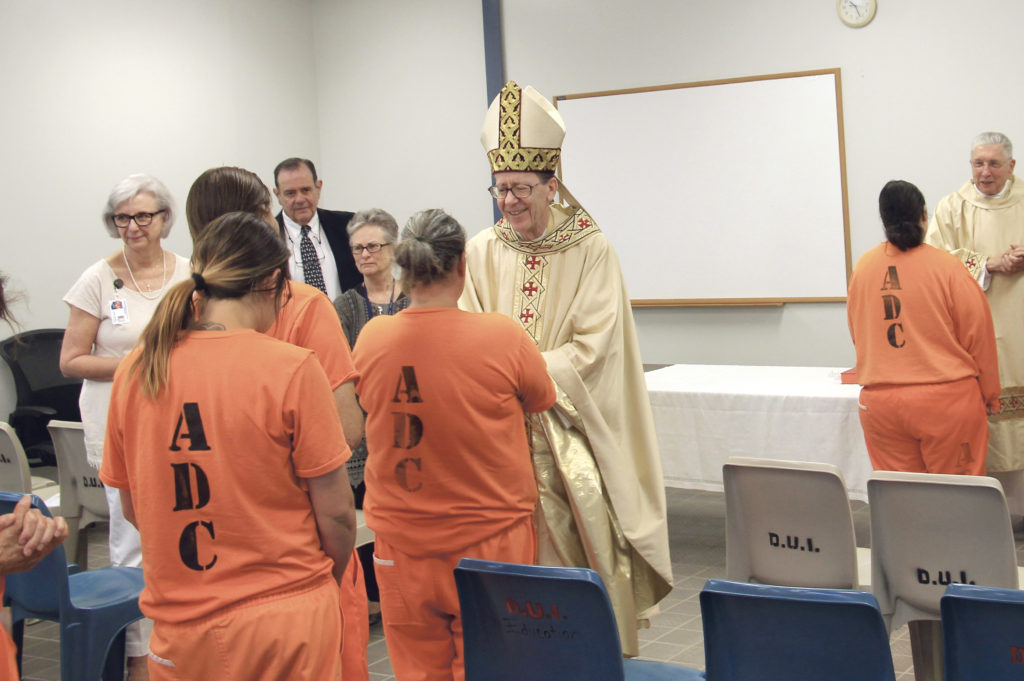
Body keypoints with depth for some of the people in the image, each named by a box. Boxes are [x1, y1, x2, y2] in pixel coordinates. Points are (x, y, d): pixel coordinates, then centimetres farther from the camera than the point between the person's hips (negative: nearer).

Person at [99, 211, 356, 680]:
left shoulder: (135, 372, -3)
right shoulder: (291, 369, -14)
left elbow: (132, 508, 7)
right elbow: (335, 513, -11)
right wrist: (328, 581, 8)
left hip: (178, 628, 4)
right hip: (286, 624, -3)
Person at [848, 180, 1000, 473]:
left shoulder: (862, 268, 2)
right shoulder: (947, 267, -8)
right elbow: (978, 336, -3)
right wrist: (990, 396, 11)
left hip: (879, 403, 3)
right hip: (946, 400, -3)